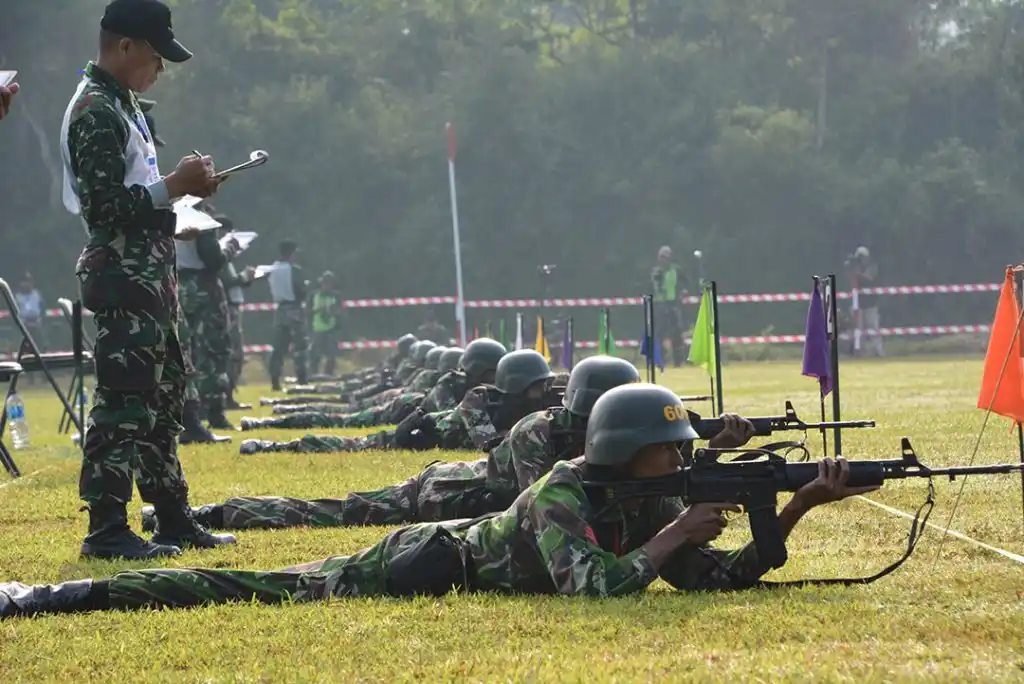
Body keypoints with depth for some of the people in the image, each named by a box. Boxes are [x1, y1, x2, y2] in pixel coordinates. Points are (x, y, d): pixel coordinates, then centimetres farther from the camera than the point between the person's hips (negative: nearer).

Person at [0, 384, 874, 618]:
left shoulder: (650, 502, -3)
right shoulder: (563, 498, -28)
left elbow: (721, 574, -1)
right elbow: (598, 587, -41)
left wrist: (799, 507, -13)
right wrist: (672, 536, -30)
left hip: (461, 554, 8)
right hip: (426, 564, -8)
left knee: (277, 589, 15)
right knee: (267, 592, -6)